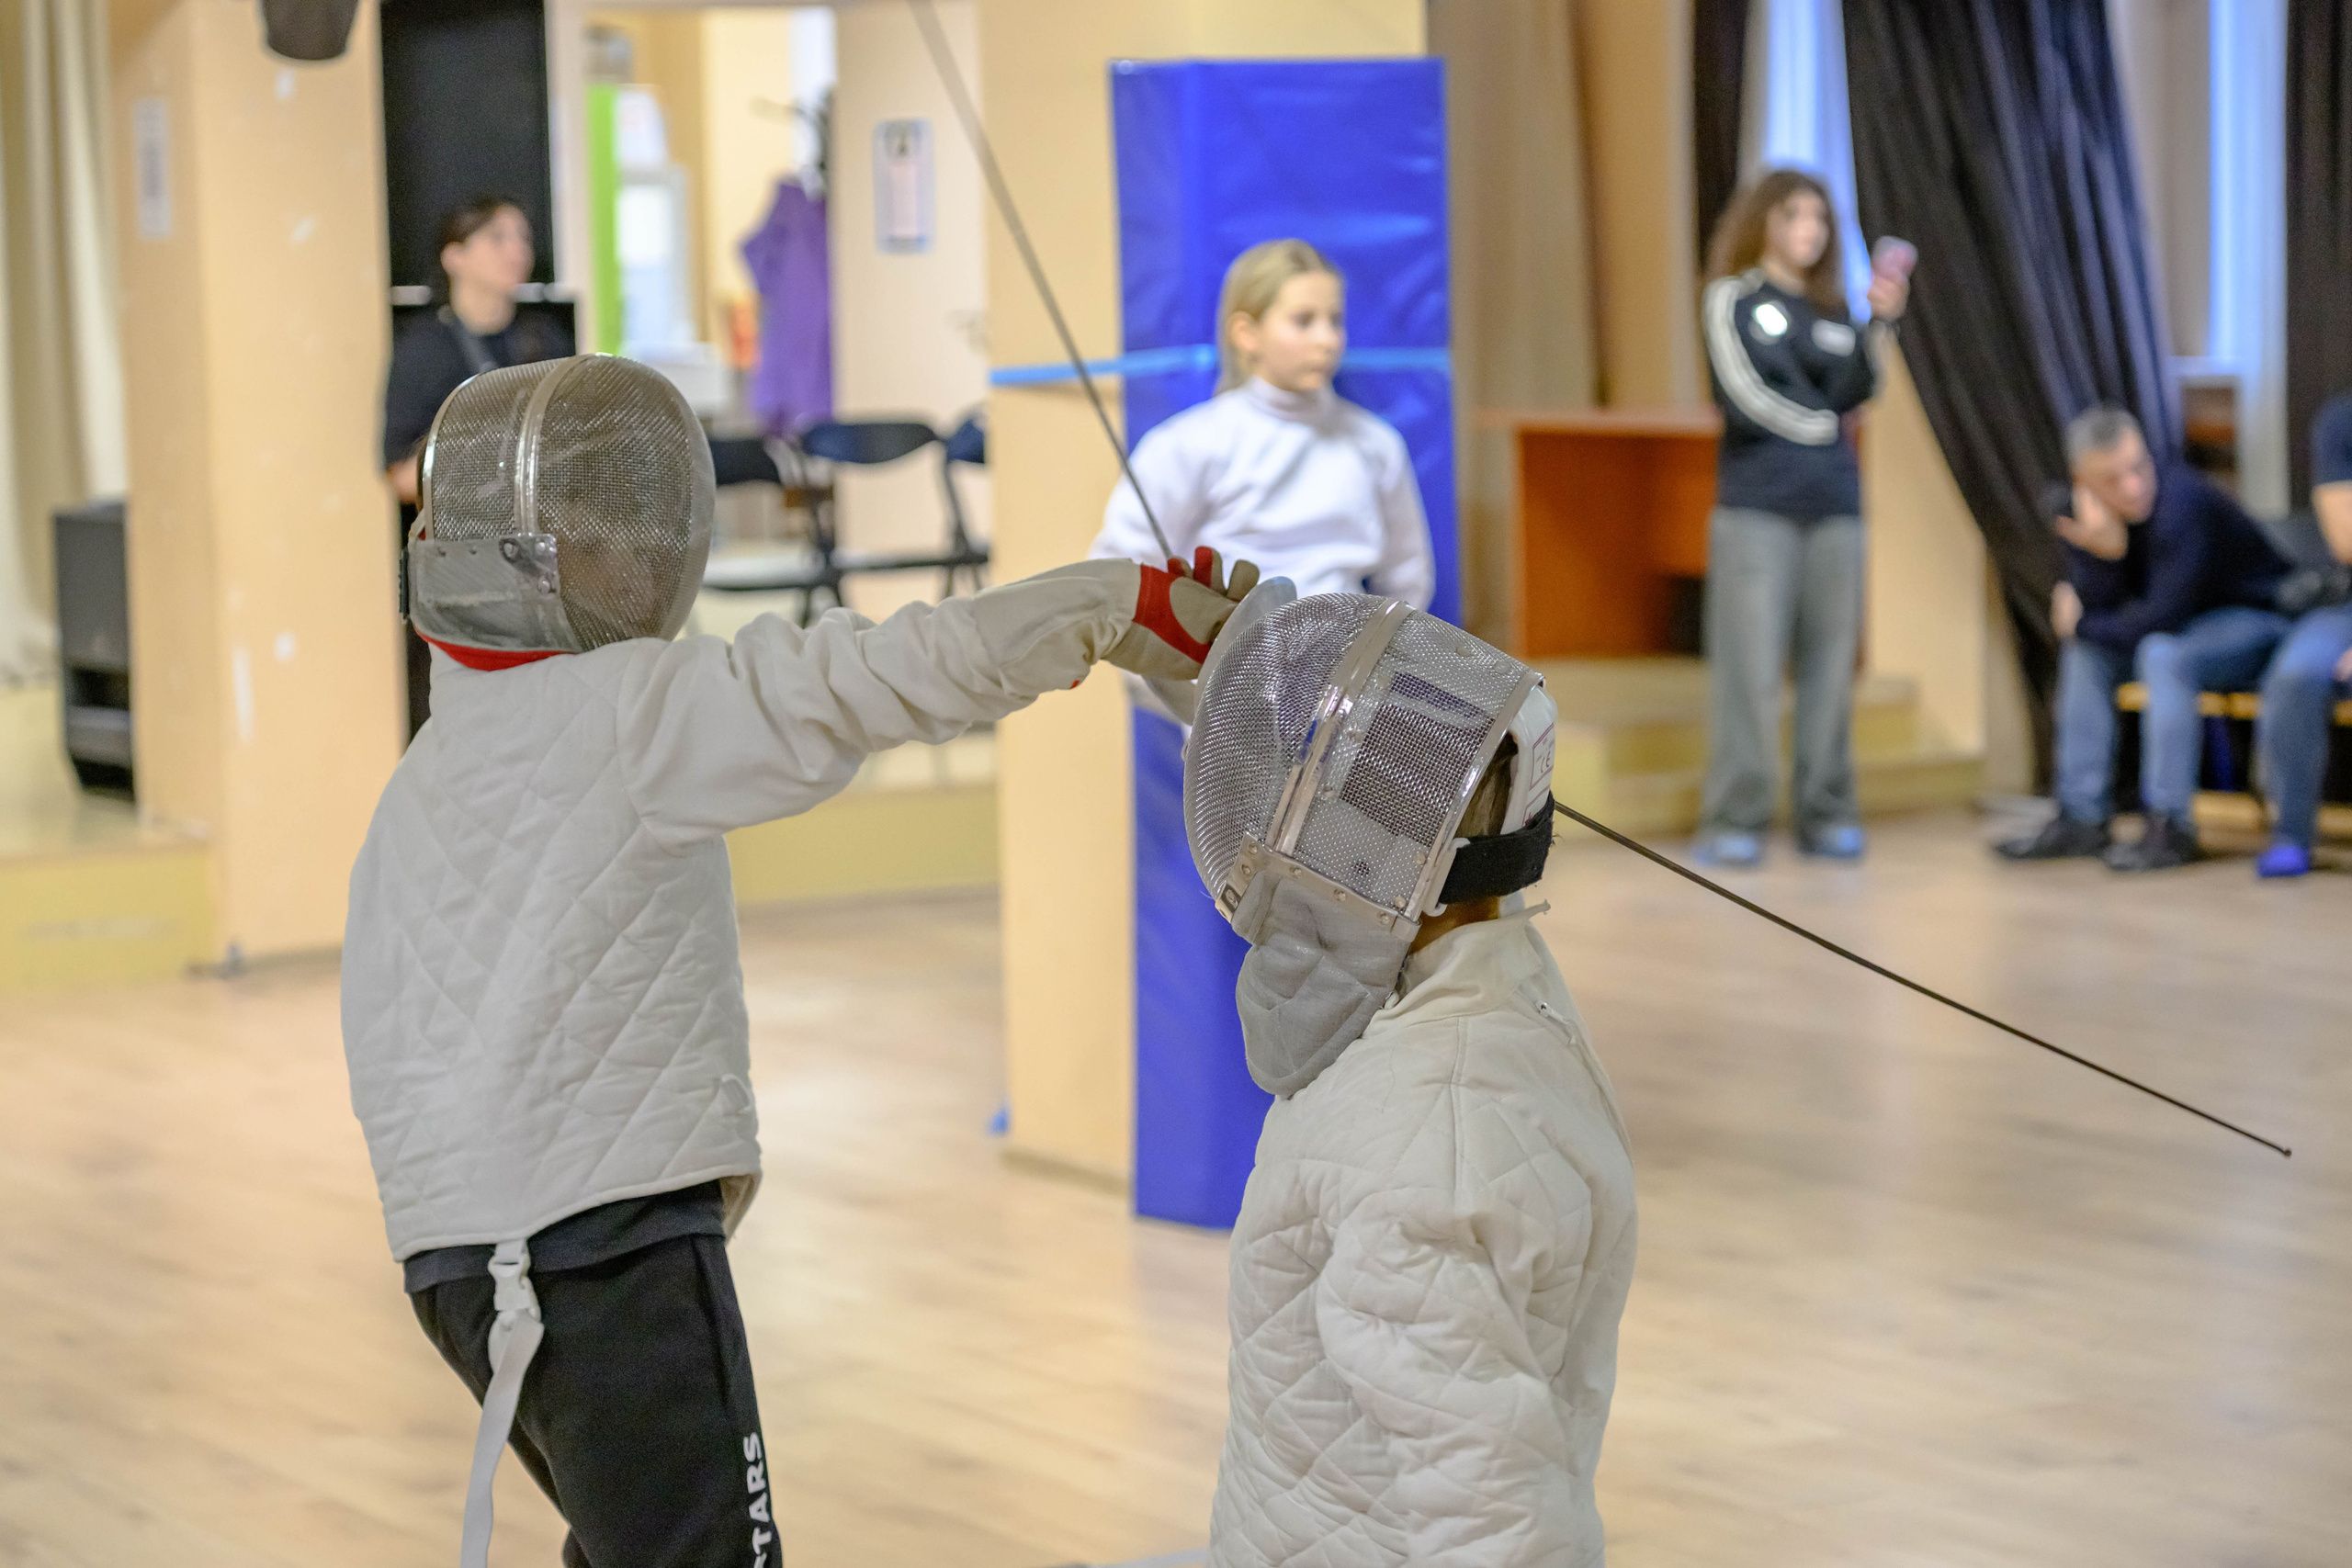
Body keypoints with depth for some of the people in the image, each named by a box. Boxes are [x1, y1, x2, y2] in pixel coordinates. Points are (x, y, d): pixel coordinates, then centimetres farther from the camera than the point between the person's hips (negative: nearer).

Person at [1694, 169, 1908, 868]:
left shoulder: (1832, 311, 15)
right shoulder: (1733, 299, 4)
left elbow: (1849, 392, -2)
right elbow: (1745, 397, -8)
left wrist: (1880, 321, -13)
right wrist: (1816, 423, 1)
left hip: (1834, 508, 4)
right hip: (1755, 506, -4)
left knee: (1830, 664, 3)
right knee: (1749, 666, -7)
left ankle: (1827, 813, 8)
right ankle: (1734, 820, -4)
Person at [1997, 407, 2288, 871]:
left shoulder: (2180, 501, -30)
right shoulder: (2076, 508, -8)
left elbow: (2160, 619, -29)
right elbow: (2099, 607, -13)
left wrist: (2083, 624, -14)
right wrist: (2106, 553, -30)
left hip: (2259, 620, -8)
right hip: (2189, 619, 8)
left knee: (2161, 654, -31)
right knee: (2085, 651, -2)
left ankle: (2171, 827, -27)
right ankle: (2082, 819, -1)